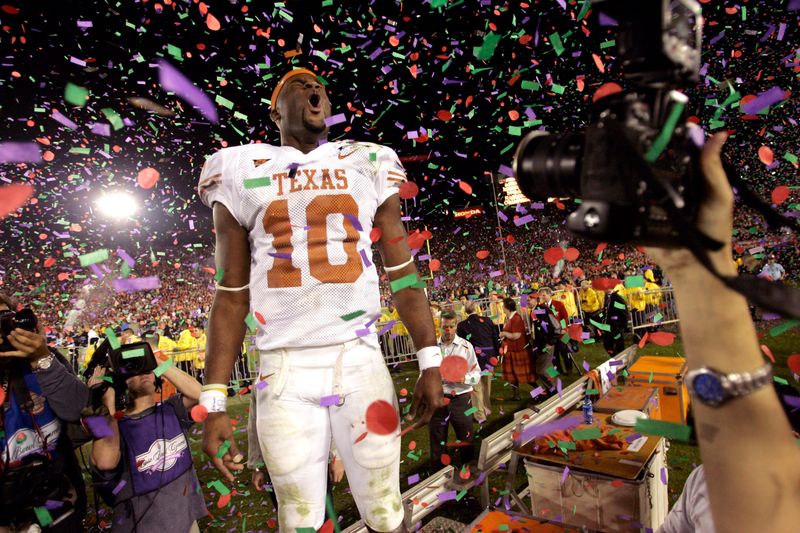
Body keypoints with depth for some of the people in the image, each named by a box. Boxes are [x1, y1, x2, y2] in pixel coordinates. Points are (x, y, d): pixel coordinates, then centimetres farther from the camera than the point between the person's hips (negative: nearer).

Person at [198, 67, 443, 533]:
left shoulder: (369, 165, 9)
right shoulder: (242, 173, 7)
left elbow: (402, 271, 8)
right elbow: (232, 296, 6)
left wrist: (430, 363, 2)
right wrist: (215, 402, 2)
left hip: (360, 360, 1)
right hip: (285, 371, 0)